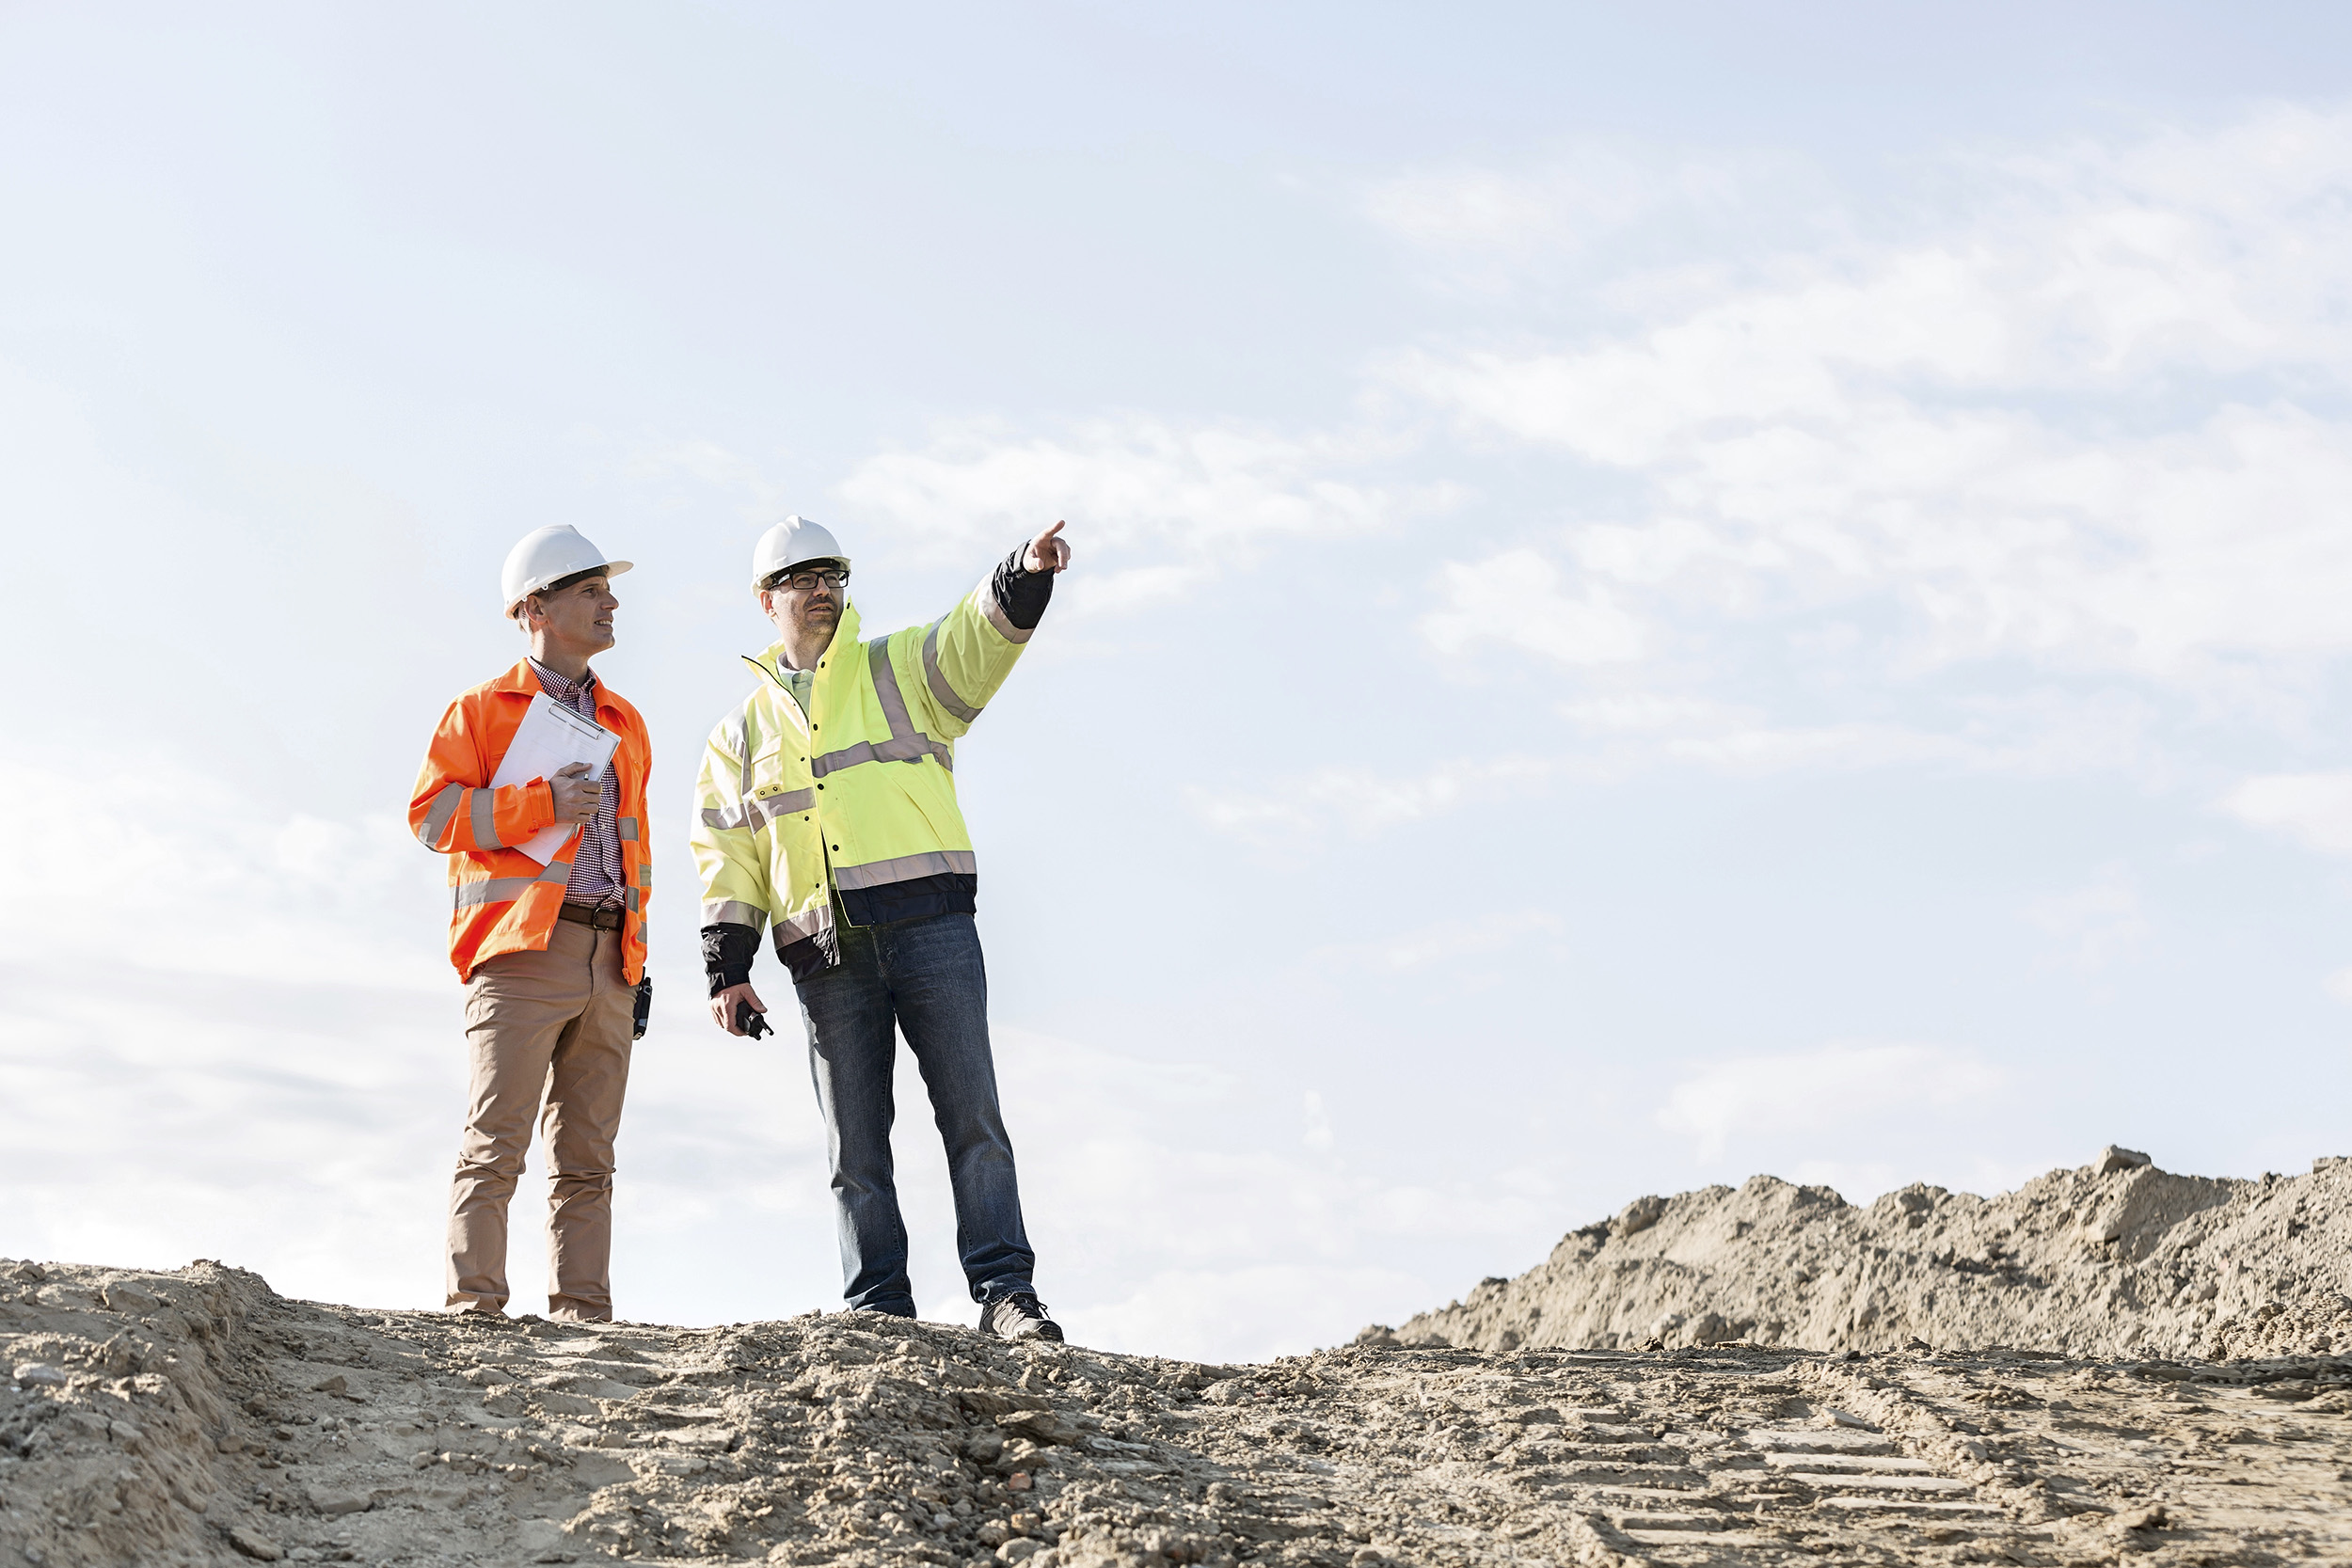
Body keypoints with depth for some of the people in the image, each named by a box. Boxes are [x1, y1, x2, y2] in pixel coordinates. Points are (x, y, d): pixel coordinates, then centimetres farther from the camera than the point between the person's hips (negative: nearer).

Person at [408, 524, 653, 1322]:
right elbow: (431, 812, -3)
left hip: (609, 958, 5)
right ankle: (474, 1306, -12)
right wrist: (542, 805, -12)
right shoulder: (482, 709, 7)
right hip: (522, 954, -5)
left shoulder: (625, 725, 23)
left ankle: (583, 1315, 3)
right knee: (495, 1141, -11)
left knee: (587, 1158, 3)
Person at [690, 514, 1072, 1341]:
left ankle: (1005, 1292, -8)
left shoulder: (901, 668, 15)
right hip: (825, 952, 2)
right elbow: (727, 854, 15)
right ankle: (879, 1310, 6)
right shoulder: (744, 729, 20)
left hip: (929, 921, -2)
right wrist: (726, 968, 5)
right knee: (856, 1142, 2)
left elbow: (979, 634, -4)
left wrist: (1026, 574, -25)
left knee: (971, 1113, -8)